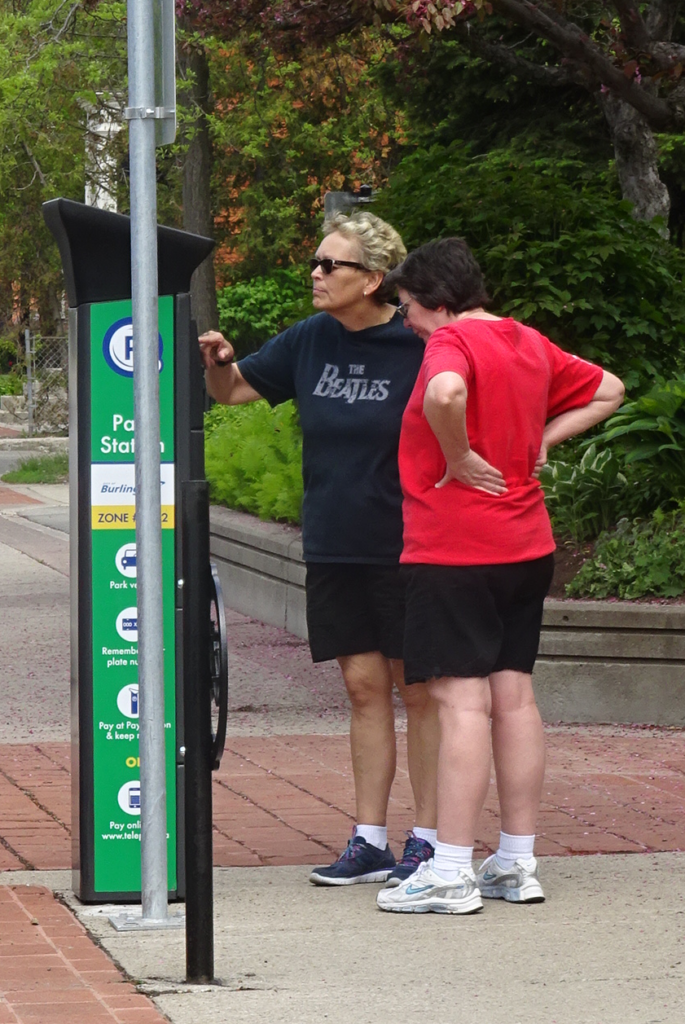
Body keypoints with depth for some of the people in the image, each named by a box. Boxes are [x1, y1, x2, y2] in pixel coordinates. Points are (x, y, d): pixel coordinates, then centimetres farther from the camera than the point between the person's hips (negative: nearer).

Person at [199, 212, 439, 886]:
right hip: (334, 547, 5)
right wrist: (216, 361, -6)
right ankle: (370, 842, 12)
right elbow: (232, 391, 14)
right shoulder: (311, 341, 6)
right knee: (364, 687, 8)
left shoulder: (416, 348, -11)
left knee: (419, 688, 2)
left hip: (406, 548, -5)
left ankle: (428, 840, 8)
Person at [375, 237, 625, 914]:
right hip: (525, 547, 8)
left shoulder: (452, 341, -12)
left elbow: (446, 392, -36)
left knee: (462, 699, -8)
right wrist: (542, 439, 15)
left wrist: (459, 457, -20)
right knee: (513, 693, 11)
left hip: (453, 552, -8)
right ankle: (517, 864, 15)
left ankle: (450, 874, -8)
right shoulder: (531, 344, 13)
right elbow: (608, 391, 26)